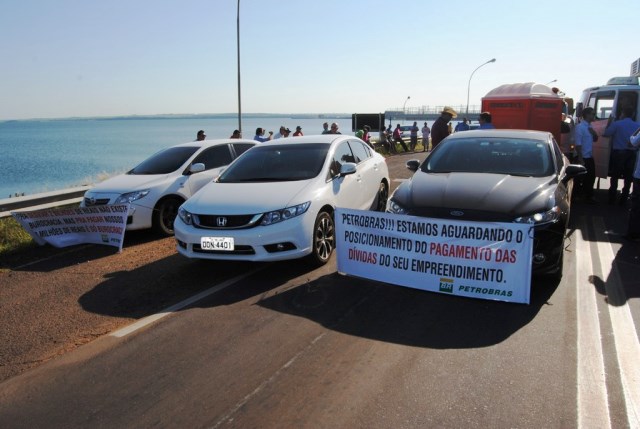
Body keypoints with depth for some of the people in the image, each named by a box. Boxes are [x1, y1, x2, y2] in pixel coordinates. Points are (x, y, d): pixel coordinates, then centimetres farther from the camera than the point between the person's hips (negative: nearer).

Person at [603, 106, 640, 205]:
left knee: (614, 176, 8)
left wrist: (609, 123, 5)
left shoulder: (617, 124, -10)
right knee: (628, 178, 10)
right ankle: (623, 200, 14)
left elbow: (605, 134, -6)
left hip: (618, 153, -2)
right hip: (631, 154, 2)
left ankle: (612, 199, 11)